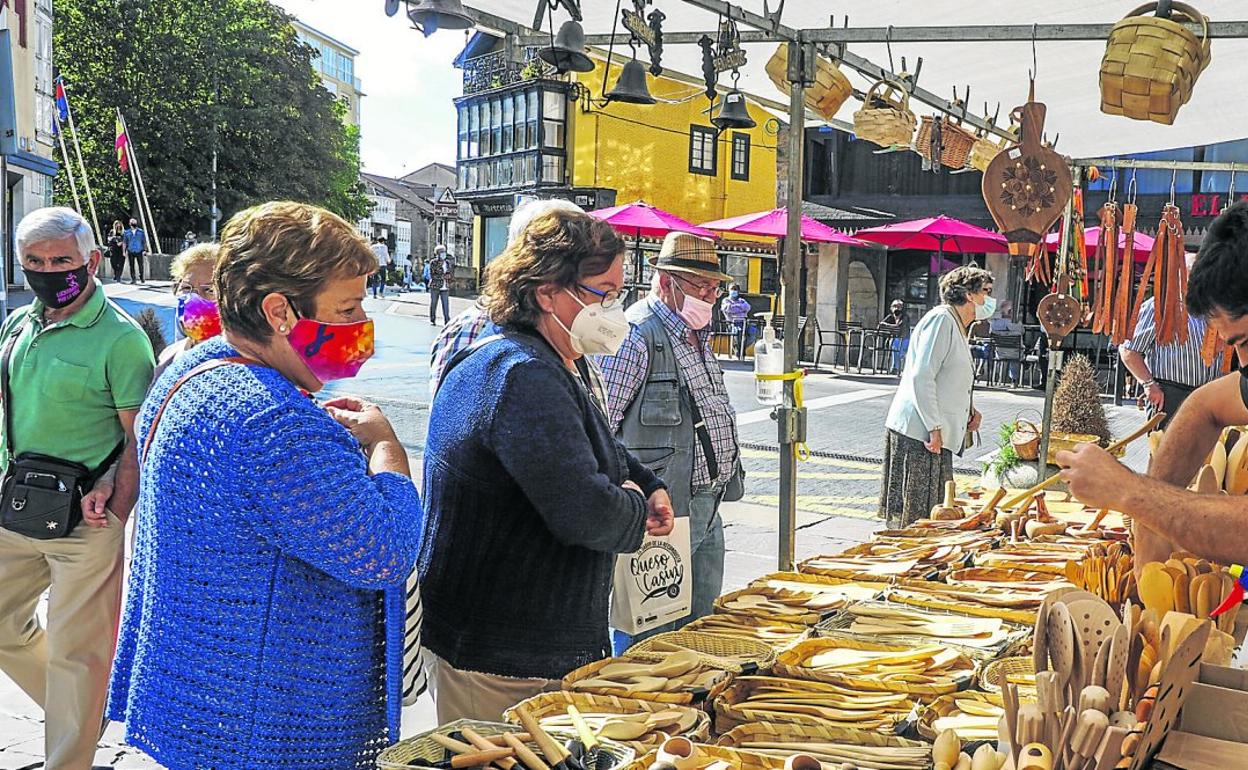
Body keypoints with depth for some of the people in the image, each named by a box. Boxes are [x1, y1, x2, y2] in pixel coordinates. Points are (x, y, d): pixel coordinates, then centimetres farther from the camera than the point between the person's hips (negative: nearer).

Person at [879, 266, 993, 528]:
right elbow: (921, 377, -20)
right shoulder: (941, 319, -12)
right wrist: (934, 428, -21)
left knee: (936, 512, 12)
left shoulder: (956, 325, 20)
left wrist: (969, 410, 12)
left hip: (937, 435, 10)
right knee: (913, 513, -6)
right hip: (918, 432, -10)